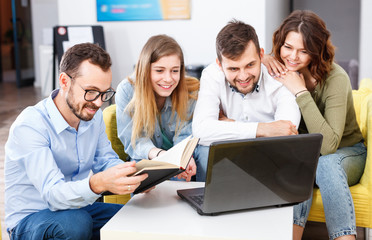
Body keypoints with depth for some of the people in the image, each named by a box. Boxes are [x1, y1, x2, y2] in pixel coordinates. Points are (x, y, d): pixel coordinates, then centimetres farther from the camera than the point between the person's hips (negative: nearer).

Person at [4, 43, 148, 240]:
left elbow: (105, 160, 5)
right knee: (76, 223, -36)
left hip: (77, 208, 6)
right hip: (29, 221, -5)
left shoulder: (94, 115, 0)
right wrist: (98, 184, -54)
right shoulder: (29, 125, -25)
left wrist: (134, 175, -18)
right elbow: (53, 194, -33)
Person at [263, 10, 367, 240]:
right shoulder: (280, 69, -11)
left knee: (326, 163, -37)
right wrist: (261, 59, -19)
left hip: (346, 154, -2)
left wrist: (301, 92, -34)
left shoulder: (335, 78, -25)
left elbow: (328, 145, -35)